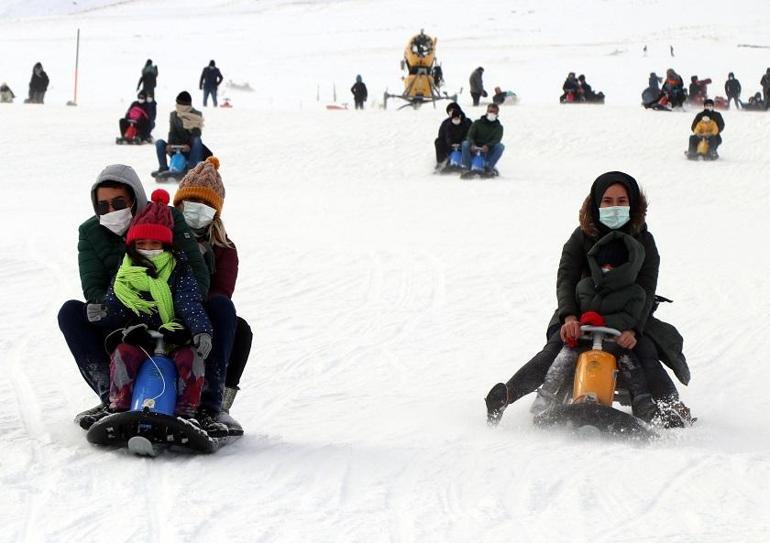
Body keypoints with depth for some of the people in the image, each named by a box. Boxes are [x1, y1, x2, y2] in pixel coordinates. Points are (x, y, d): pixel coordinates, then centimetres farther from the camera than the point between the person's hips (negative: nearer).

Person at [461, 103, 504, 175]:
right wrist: (472, 144, -31)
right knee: (465, 144, -28)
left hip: (488, 151, 0)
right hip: (475, 149, 0)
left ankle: (488, 167, -26)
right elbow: (470, 136, -7)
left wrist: (487, 146, -34)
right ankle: (466, 167, -27)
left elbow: (496, 140, -12)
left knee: (500, 146, -27)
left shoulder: (498, 127, 6)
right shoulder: (477, 123, 6)